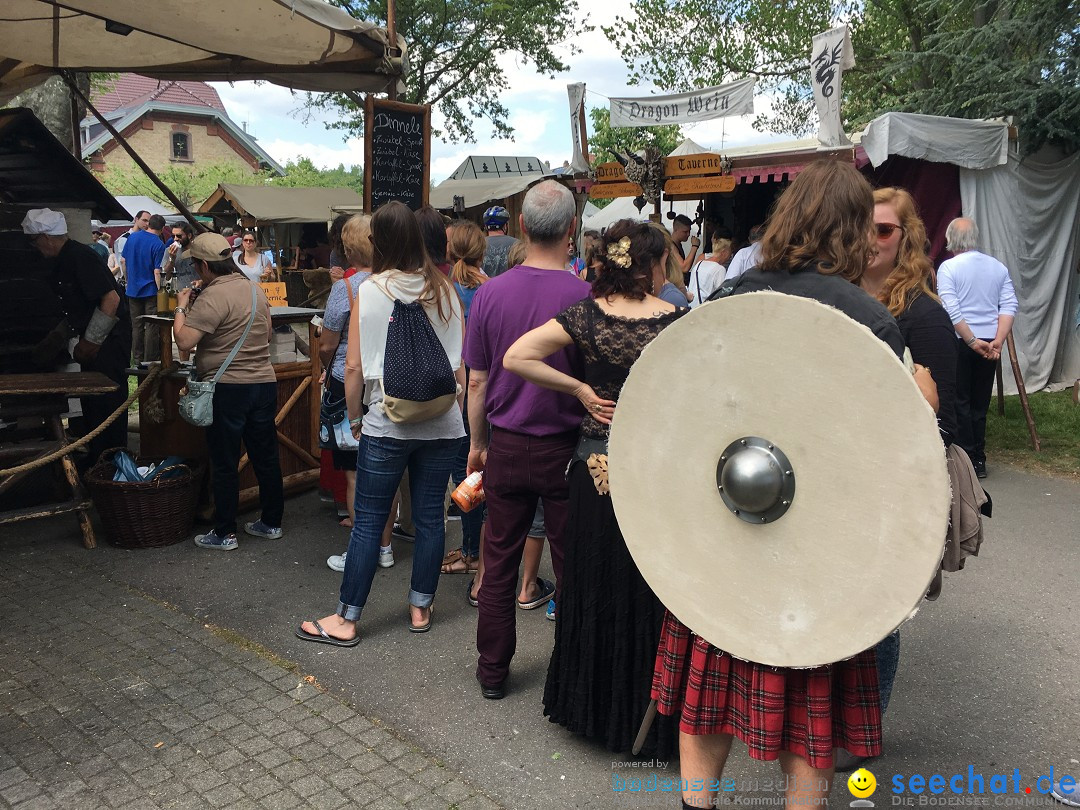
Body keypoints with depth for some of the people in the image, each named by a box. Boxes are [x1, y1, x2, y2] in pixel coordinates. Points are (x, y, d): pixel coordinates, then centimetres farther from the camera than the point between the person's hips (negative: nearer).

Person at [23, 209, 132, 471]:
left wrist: (90, 341, -20)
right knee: (92, 401, 16)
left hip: (109, 339, -10)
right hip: (94, 339, 10)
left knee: (108, 400, -5)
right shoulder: (65, 260, 12)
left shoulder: (80, 257, -18)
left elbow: (111, 300, -26)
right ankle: (96, 457, 27)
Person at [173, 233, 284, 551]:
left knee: (225, 464, 3)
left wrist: (181, 307, -3)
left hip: (228, 388, -7)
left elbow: (184, 341, -20)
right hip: (264, 382, 7)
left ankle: (224, 533, 11)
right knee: (266, 458, 13)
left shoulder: (213, 297, -16)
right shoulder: (255, 290, 10)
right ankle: (271, 523, 23)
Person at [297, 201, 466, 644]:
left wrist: (354, 416, 7)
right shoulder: (445, 289, 3)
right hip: (442, 422, 3)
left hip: (387, 422, -3)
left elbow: (354, 366, -6)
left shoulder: (370, 290, -5)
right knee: (430, 516, 11)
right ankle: (420, 608, 24)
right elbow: (462, 359, 5)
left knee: (368, 521, 4)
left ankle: (346, 619, 13)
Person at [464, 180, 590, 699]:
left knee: (499, 564, 14)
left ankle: (492, 671, 27)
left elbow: (477, 382, 2)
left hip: (507, 447, 3)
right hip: (567, 449, -2)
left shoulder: (490, 293, -5)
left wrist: (477, 444, 14)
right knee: (571, 567, 11)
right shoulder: (585, 297, -14)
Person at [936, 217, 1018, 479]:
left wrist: (973, 342, -14)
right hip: (990, 344, 5)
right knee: (980, 404, 12)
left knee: (960, 403, 3)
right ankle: (979, 460, 17)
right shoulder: (998, 267, 8)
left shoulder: (948, 267, -7)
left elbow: (952, 311, -16)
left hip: (960, 342, -5)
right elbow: (1009, 306, -2)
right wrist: (998, 340, -8)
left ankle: (966, 459, 3)